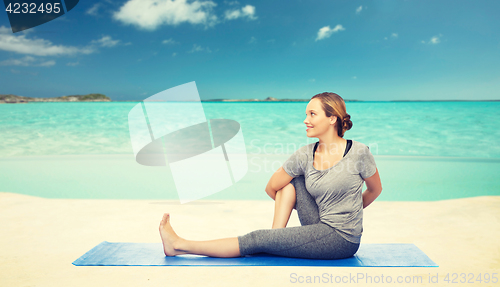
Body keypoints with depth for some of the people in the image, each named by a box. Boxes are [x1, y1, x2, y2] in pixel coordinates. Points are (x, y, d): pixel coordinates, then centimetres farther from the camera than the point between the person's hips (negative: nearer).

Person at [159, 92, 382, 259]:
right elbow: (272, 188, 4)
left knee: (258, 239, -11)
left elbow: (375, 189, 3)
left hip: (343, 240, -5)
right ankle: (277, 235, -7)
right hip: (320, 228, 5)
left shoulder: (358, 153, -14)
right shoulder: (305, 155, -4)